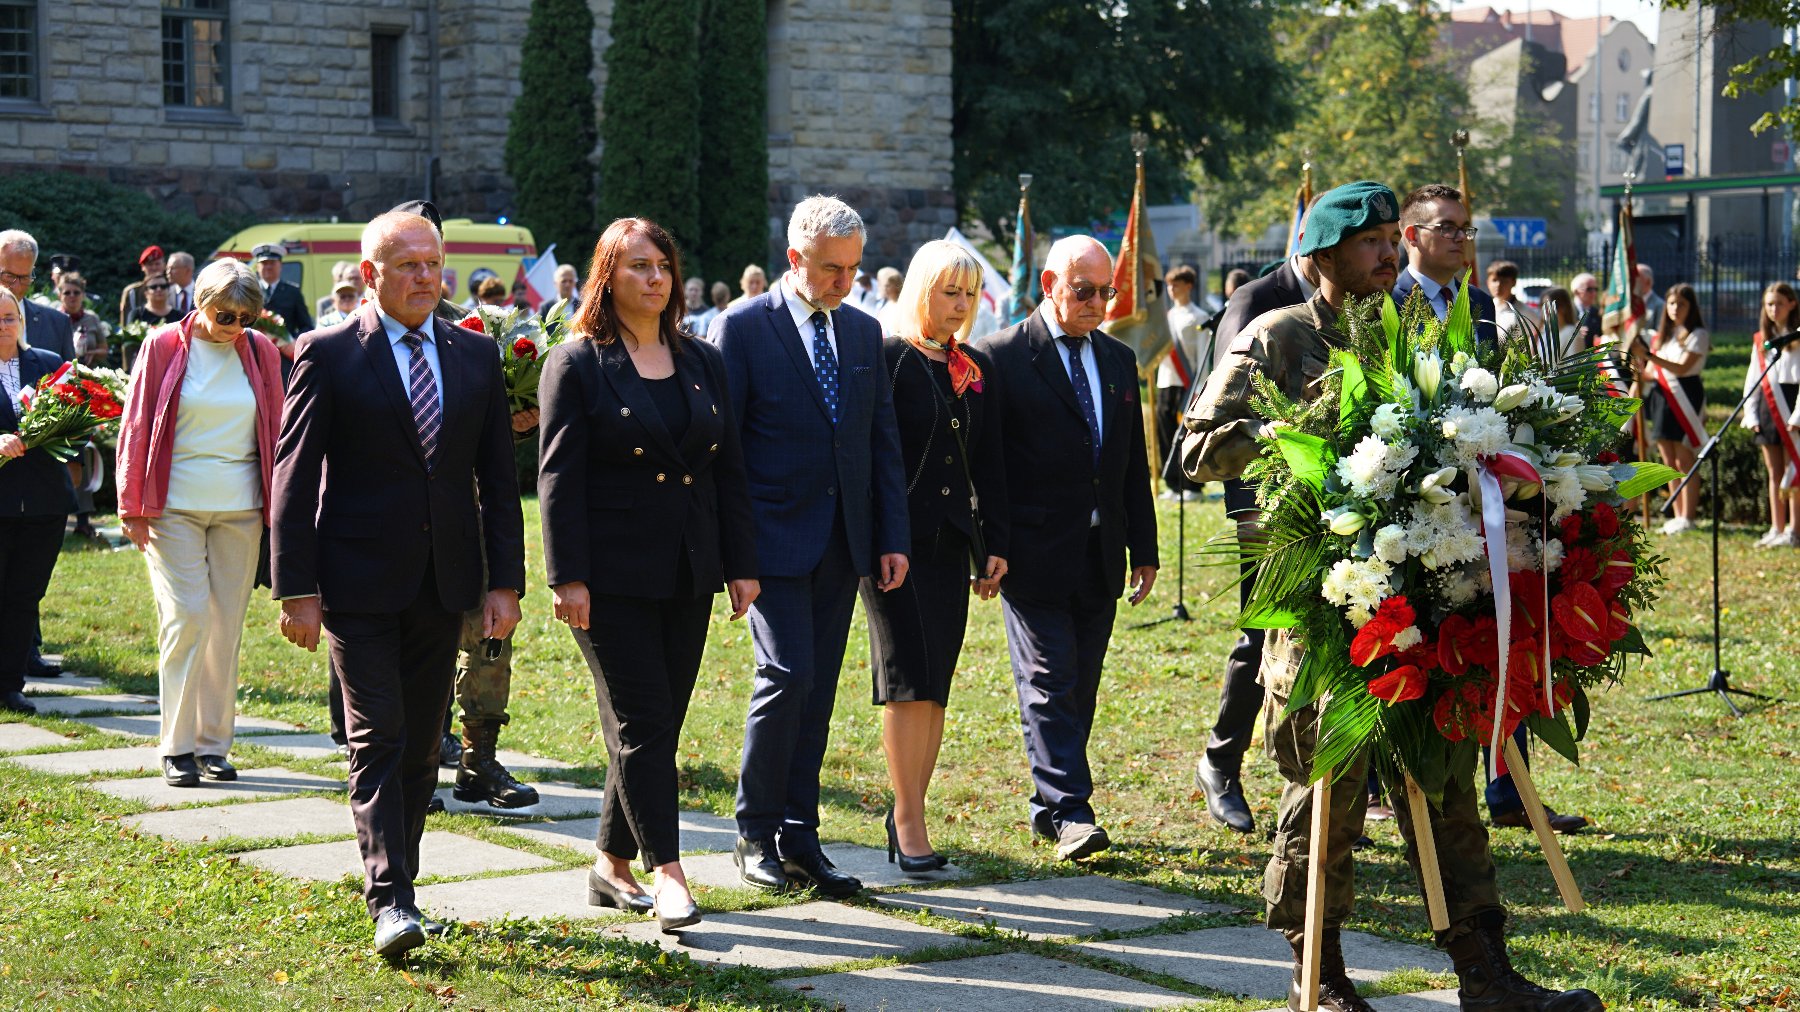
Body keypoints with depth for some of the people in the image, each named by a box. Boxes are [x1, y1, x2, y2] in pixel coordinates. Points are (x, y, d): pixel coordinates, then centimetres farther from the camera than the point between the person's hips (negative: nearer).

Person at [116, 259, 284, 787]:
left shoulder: (260, 352, 6)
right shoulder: (164, 347, 0)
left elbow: (275, 431, 12)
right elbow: (136, 427, 2)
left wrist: (278, 506, 9)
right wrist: (133, 507, -1)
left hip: (240, 507, 3)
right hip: (174, 505, -3)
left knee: (227, 624, 3)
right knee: (187, 616, -9)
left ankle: (214, 744, 11)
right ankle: (177, 746, -1)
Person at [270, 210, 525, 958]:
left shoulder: (475, 356, 9)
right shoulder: (328, 355, -4)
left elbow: (497, 476, 10)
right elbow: (294, 478, -5)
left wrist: (506, 580, 4)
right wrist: (296, 590, -10)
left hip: (442, 582, 4)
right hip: (359, 581, -4)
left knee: (422, 744, 10)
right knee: (377, 739, -9)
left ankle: (394, 874, 23)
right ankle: (389, 901, -11)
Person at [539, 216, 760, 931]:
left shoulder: (702, 362, 13)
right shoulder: (577, 364, -2)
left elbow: (729, 470, 14)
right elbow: (559, 477, -7)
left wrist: (741, 563, 8)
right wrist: (568, 577, -14)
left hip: (688, 576, 5)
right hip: (613, 577, -5)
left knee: (657, 725, 8)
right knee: (643, 723, -8)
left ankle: (612, 864, 19)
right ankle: (667, 873, -7)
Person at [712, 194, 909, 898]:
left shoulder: (863, 331, 11)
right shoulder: (742, 328, -5)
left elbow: (883, 440, 14)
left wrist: (892, 537, 7)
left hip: (842, 545, 5)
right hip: (775, 541, -5)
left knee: (817, 690, 7)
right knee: (787, 675, -13)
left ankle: (799, 840, 14)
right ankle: (755, 836, 2)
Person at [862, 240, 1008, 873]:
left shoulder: (977, 370, 14)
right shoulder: (885, 359, -4)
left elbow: (990, 465, 16)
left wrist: (994, 546, 11)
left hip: (951, 544, 6)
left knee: (934, 686, 6)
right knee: (910, 678, -10)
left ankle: (907, 814, 13)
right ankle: (910, 823, -6)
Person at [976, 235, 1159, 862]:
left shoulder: (1118, 360, 14)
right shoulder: (1003, 356, -5)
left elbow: (1135, 463, 17)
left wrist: (1145, 547, 13)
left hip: (1100, 555, 6)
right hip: (1036, 553, -6)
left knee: (1080, 688, 9)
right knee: (1049, 682, -7)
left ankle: (1050, 806, 18)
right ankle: (1069, 812, -8)